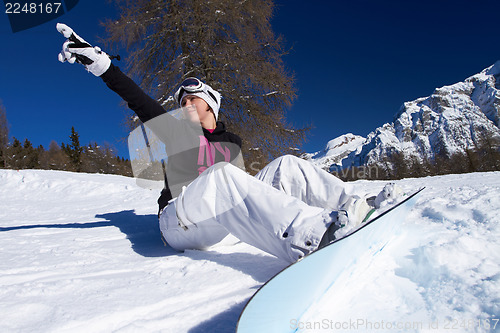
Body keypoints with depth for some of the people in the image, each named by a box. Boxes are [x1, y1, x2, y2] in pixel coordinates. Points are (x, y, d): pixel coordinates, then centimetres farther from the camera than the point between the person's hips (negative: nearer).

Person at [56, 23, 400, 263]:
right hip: (181, 222, -3)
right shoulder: (176, 130, 14)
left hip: (227, 223, 4)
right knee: (220, 174, -37)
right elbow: (136, 97, 3)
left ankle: (353, 205, -21)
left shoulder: (232, 142, 22)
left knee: (287, 165, -7)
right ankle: (308, 235, -55)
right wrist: (98, 62, -6)